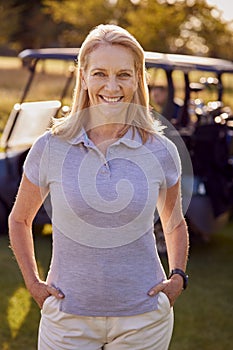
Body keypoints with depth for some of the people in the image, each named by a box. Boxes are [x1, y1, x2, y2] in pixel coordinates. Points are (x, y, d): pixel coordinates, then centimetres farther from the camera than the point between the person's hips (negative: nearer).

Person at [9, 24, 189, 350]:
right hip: (68, 317, 0)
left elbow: (175, 224, 15)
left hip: (143, 318, 1)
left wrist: (178, 277, 3)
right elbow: (19, 220, 11)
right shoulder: (50, 148, -5)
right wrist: (33, 282, 3)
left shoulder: (160, 151, -3)